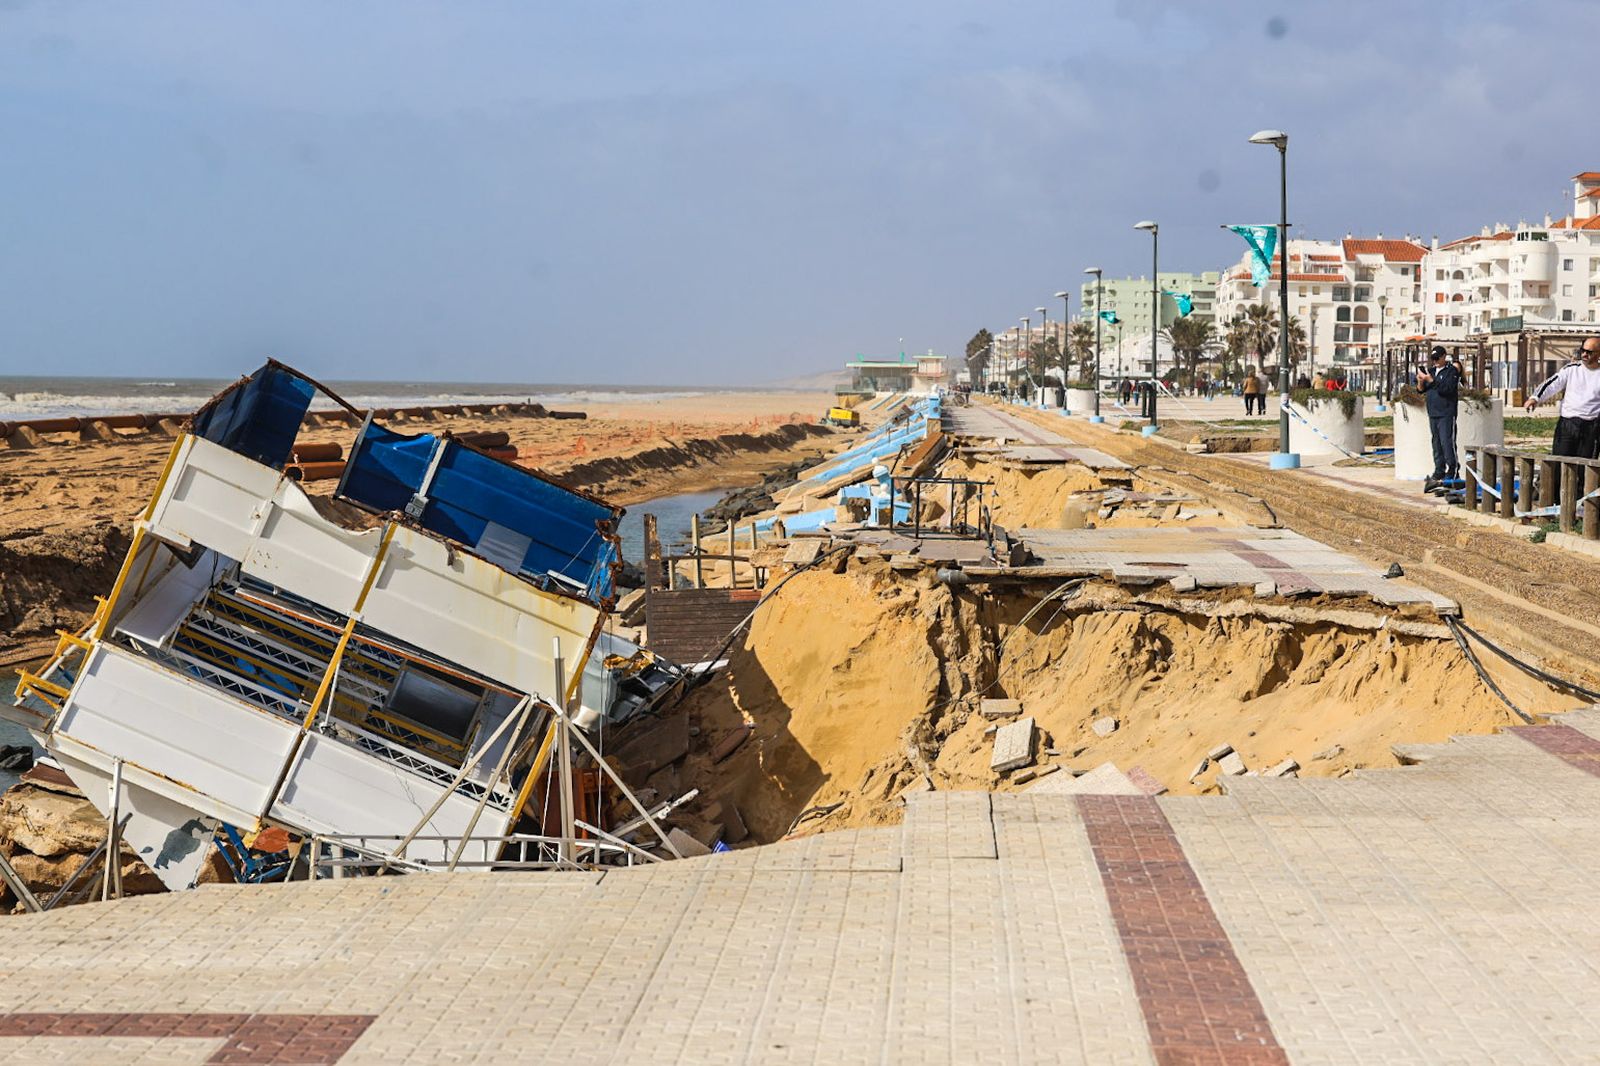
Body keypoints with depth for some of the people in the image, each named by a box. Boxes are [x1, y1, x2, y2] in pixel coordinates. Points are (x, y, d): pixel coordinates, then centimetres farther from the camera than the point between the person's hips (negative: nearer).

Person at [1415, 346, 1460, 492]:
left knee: (1447, 442, -10)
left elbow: (1446, 388, -20)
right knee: (1436, 444, 8)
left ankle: (1453, 470, -4)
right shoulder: (1431, 370, 16)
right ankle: (1439, 472, 12)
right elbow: (1421, 390, 16)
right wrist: (1420, 381, -5)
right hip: (1432, 414, 7)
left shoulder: (1452, 371, -5)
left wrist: (1430, 379, -22)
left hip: (1446, 413, -7)